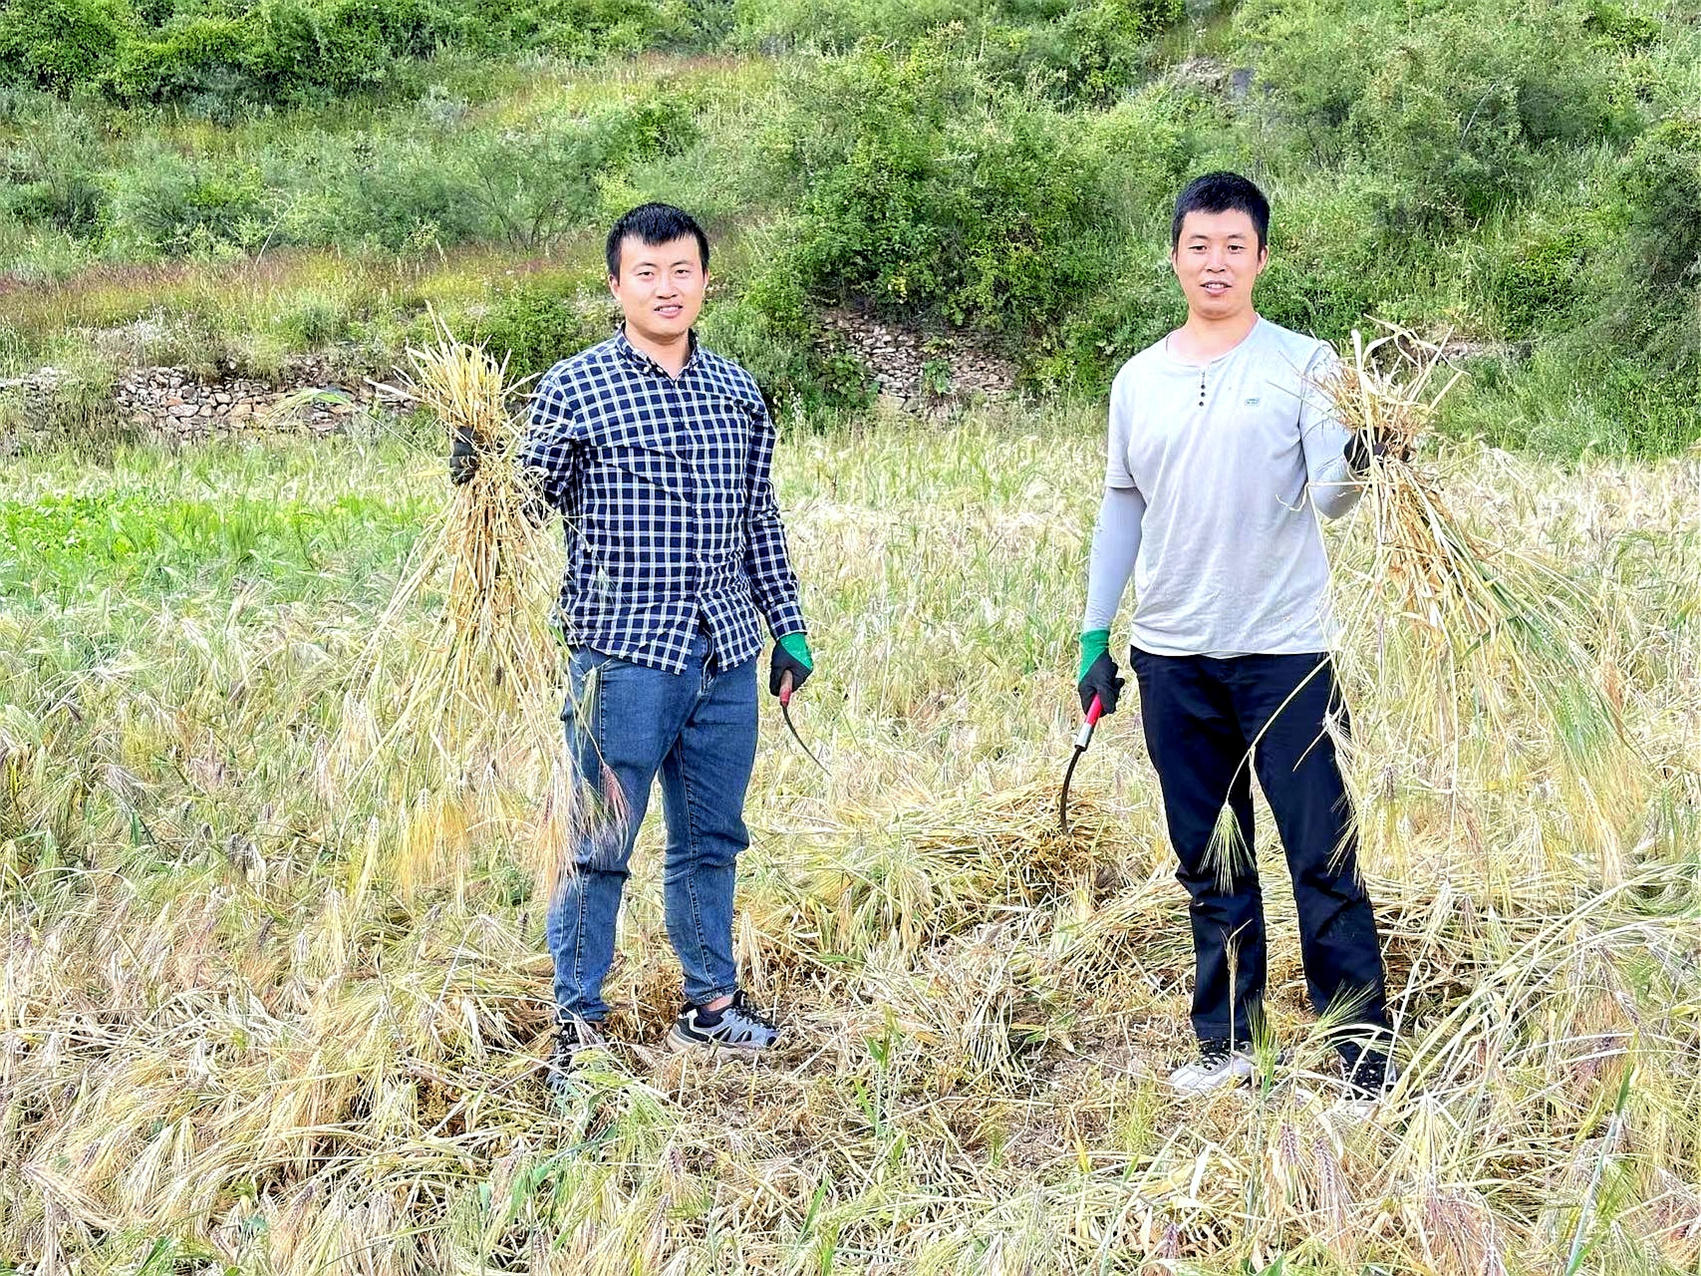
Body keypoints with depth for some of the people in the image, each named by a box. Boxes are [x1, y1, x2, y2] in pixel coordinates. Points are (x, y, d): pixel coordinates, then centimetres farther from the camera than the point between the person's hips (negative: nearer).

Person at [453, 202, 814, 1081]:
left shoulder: (737, 392, 10)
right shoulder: (574, 389, -5)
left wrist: (788, 627, 17)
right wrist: (479, 475, -22)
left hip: (726, 655, 5)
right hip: (624, 654, -5)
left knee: (710, 841, 15)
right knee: (600, 848, 0)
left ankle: (709, 1008, 28)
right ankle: (576, 1025, 12)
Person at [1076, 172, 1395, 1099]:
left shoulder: (1303, 364, -1)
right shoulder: (1138, 381, 9)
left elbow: (1328, 498, -10)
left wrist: (1358, 462, -32)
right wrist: (1094, 634, 13)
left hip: (1286, 650, -4)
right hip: (1172, 655, 4)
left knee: (1325, 862, -3)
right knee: (1210, 865, 13)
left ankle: (1362, 1062, 5)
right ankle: (1225, 1043, 23)